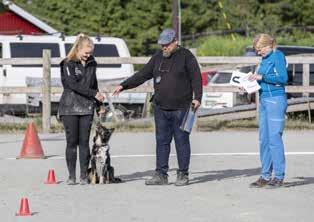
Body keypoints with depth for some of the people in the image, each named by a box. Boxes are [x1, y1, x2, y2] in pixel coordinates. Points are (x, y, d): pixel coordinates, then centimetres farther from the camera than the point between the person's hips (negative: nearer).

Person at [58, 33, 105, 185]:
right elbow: (74, 85, -15)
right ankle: (71, 176, 4)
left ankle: (84, 175, 4)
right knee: (72, 142, -1)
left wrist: (99, 104, 12)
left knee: (84, 142, 1)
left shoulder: (91, 64, 12)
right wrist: (95, 94, -17)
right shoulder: (68, 64, -5)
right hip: (70, 107, -4)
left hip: (87, 108, 4)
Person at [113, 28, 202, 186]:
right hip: (160, 108, 5)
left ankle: (183, 175, 6)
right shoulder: (158, 57, 13)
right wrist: (123, 86, 10)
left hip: (180, 108, -5)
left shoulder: (186, 56, -3)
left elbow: (196, 78, -5)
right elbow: (142, 75, 15)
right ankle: (161, 175, 8)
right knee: (161, 141, 5)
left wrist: (197, 97, -17)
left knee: (181, 140, -1)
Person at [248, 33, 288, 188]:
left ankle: (279, 176, -4)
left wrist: (262, 77, -15)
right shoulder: (265, 59, 17)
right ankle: (266, 176, 12)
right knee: (264, 139, 8)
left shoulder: (278, 56, -7)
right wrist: (254, 79, 6)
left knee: (274, 138, -8)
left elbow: (283, 78, -16)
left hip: (276, 100, -9)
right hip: (264, 100, 9)